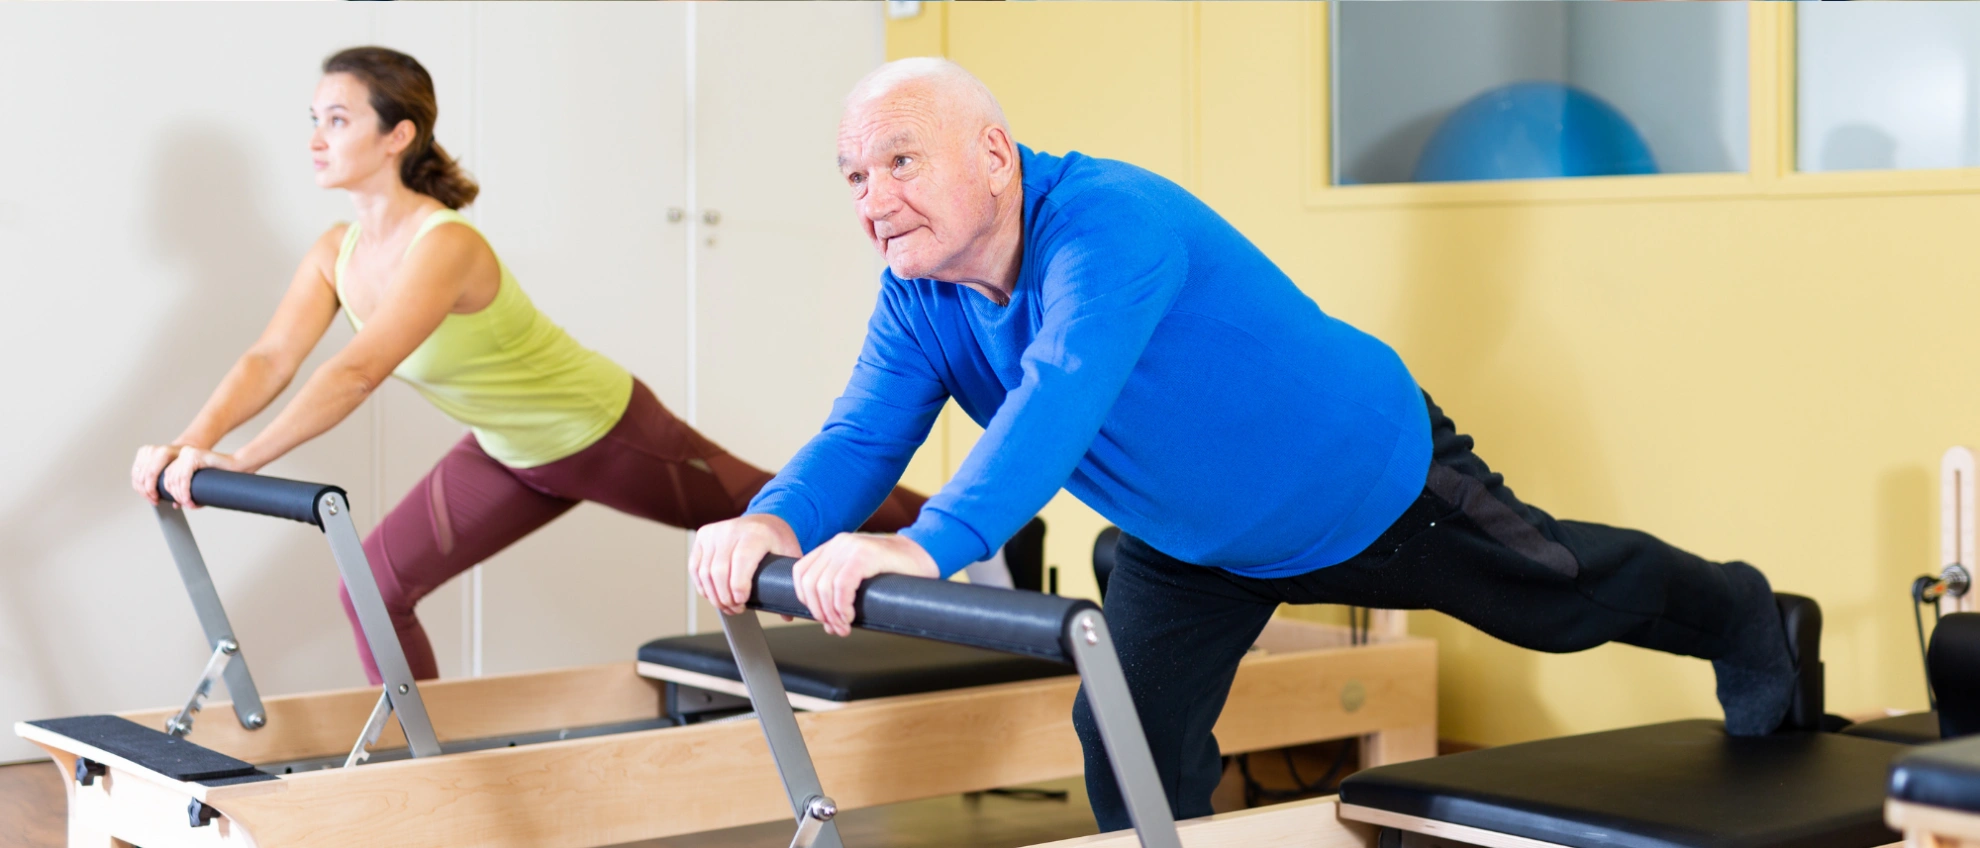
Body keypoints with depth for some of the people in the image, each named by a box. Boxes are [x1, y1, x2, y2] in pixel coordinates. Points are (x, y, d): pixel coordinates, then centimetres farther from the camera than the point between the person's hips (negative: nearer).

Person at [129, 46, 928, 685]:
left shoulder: (446, 247, -35)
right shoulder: (336, 252, -10)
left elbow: (357, 372, -46)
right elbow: (268, 359, -19)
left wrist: (241, 461, -51)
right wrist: (190, 445, -35)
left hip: (607, 435, -7)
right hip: (511, 456, 7)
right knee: (375, 587, -4)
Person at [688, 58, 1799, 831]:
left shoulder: (1109, 222, -40)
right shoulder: (918, 299, -16)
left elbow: (1063, 397, -55)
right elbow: (865, 436, -25)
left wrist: (928, 544, -68)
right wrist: (777, 520, -49)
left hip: (1371, 483, -5)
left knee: (1564, 600, 17)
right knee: (1128, 740, -2)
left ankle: (1739, 618, 49)